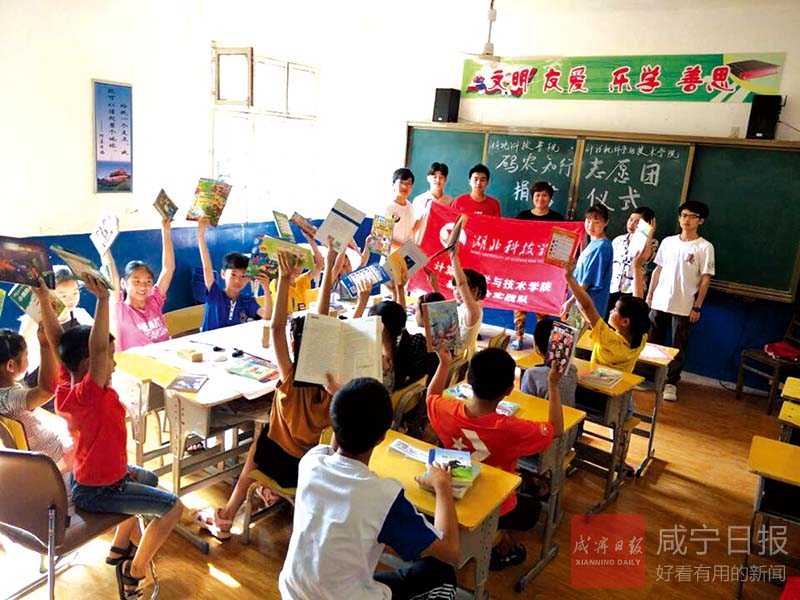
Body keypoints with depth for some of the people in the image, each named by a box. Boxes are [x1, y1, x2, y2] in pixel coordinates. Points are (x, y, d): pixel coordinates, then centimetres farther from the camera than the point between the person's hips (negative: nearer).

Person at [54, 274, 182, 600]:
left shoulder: (65, 388, -9)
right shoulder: (89, 394, -33)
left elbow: (56, 339, -6)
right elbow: (97, 349, -48)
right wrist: (103, 298, -51)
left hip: (84, 476, 9)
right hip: (99, 492, -9)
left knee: (148, 479, 31)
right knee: (173, 506, -2)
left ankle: (121, 546, 39)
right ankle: (134, 571, 11)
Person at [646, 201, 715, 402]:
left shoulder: (705, 247, -5)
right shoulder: (668, 242, 7)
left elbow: (705, 279, -5)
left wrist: (697, 307, -8)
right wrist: (649, 295, 9)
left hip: (683, 307, -3)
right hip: (659, 302, 4)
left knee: (678, 347, 4)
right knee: (653, 342, 11)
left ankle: (671, 383, 15)